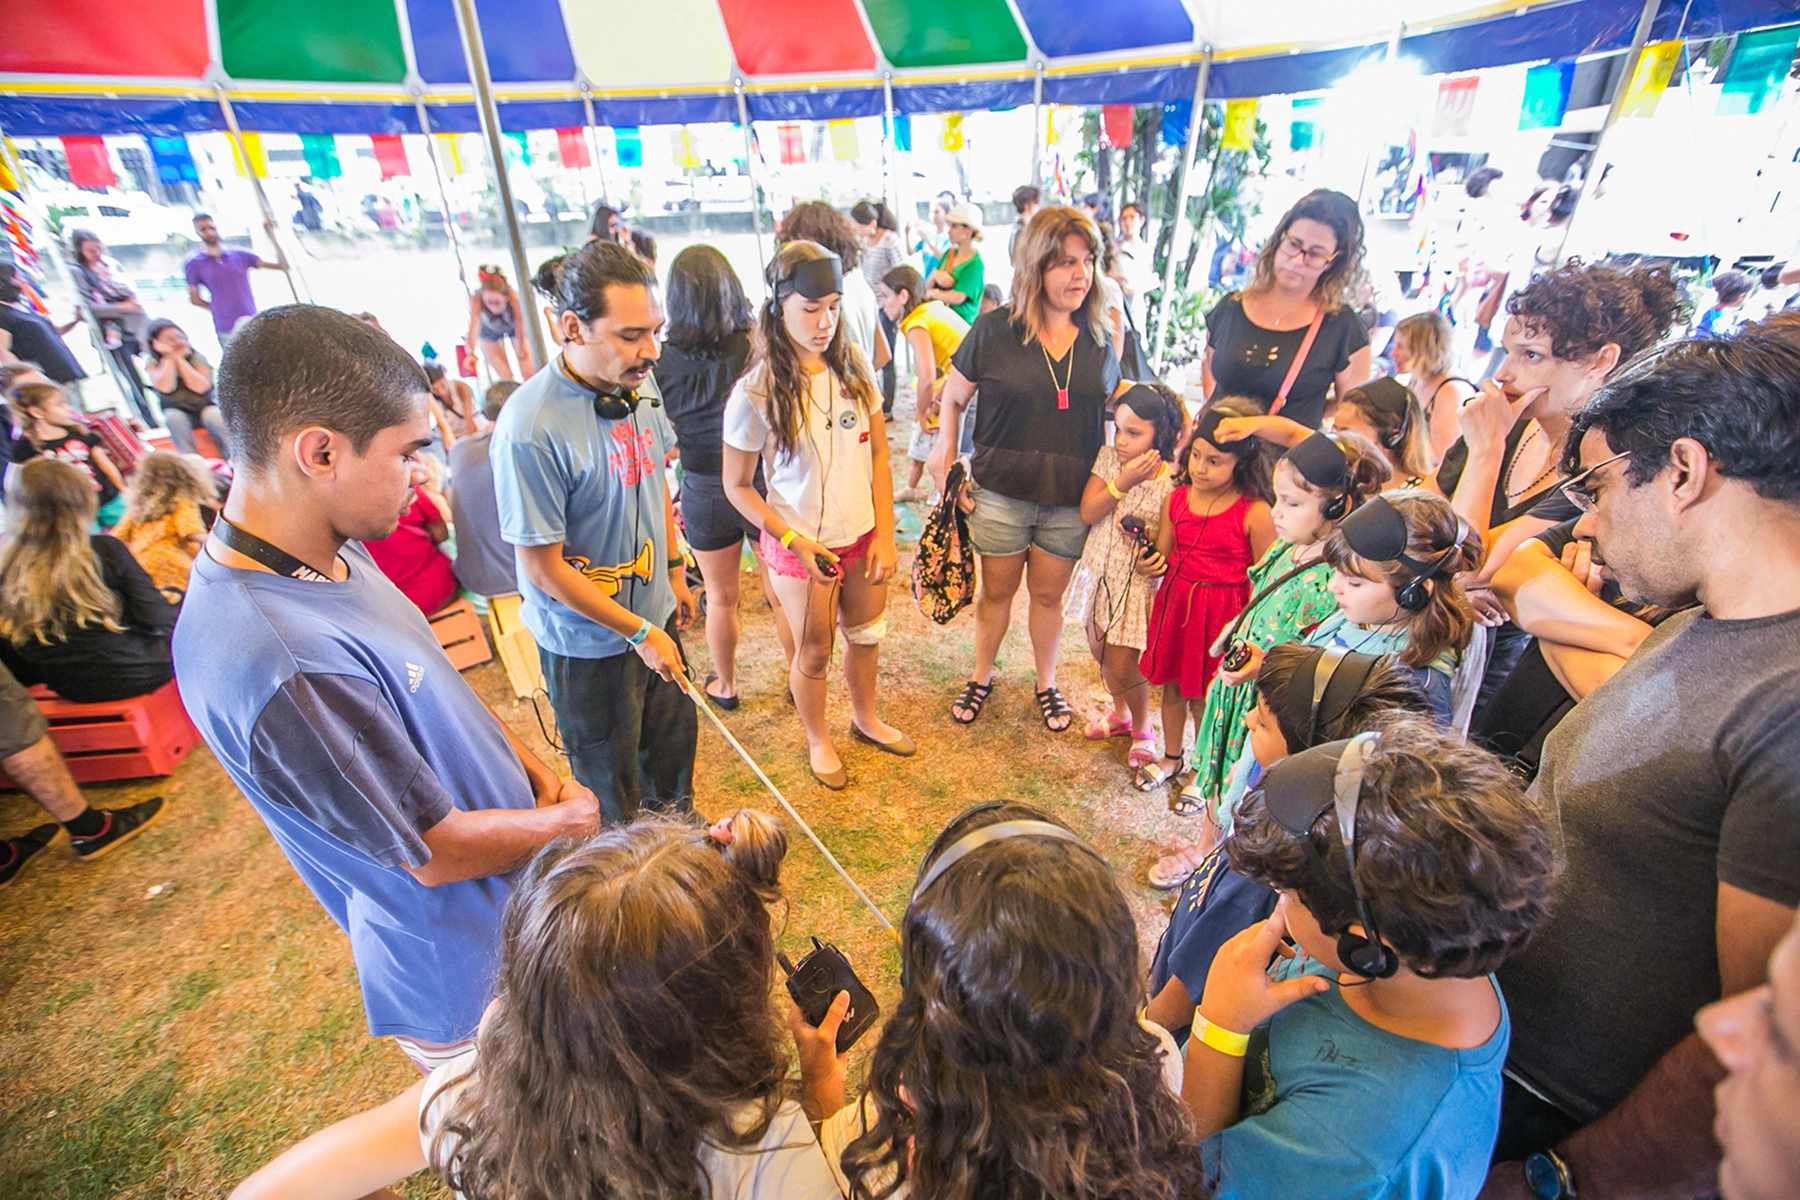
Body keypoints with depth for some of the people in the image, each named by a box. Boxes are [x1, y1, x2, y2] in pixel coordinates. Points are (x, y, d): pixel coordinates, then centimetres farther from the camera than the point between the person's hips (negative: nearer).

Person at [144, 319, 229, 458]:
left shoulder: (197, 357, 0)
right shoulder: (154, 363, 2)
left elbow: (201, 387, -15)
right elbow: (166, 388, -17)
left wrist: (179, 358, -12)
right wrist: (168, 357, -11)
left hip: (204, 407, -1)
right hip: (177, 411, 1)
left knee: (213, 415, -34)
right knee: (174, 417, -33)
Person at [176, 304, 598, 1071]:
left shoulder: (331, 550, -8)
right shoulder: (283, 667, -38)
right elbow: (439, 850, -26)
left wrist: (533, 770, -1)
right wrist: (568, 818, -10)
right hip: (468, 975, -8)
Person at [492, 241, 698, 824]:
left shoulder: (637, 386, -7)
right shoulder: (530, 429, -30)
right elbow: (543, 569, -23)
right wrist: (639, 632, -16)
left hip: (654, 615, 7)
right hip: (588, 642, -6)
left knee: (674, 732, 27)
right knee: (610, 782, 17)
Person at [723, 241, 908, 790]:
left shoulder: (853, 365, -5)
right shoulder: (755, 393, -17)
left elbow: (879, 454, 2)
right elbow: (737, 486, -9)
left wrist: (885, 534, -4)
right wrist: (795, 542, -17)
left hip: (863, 536, 4)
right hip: (799, 545, -4)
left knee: (866, 634, 21)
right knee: (814, 652, 14)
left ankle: (865, 718, 49)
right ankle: (818, 740, 42)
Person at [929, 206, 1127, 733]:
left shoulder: (1097, 337, 2)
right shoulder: (993, 330, -7)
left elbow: (1114, 398, 17)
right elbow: (952, 399, 2)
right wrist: (946, 465, -3)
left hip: (1071, 500, 2)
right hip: (1000, 495, -2)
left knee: (1048, 595, 16)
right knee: (997, 591, 15)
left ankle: (1046, 684, 39)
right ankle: (982, 676, 39)